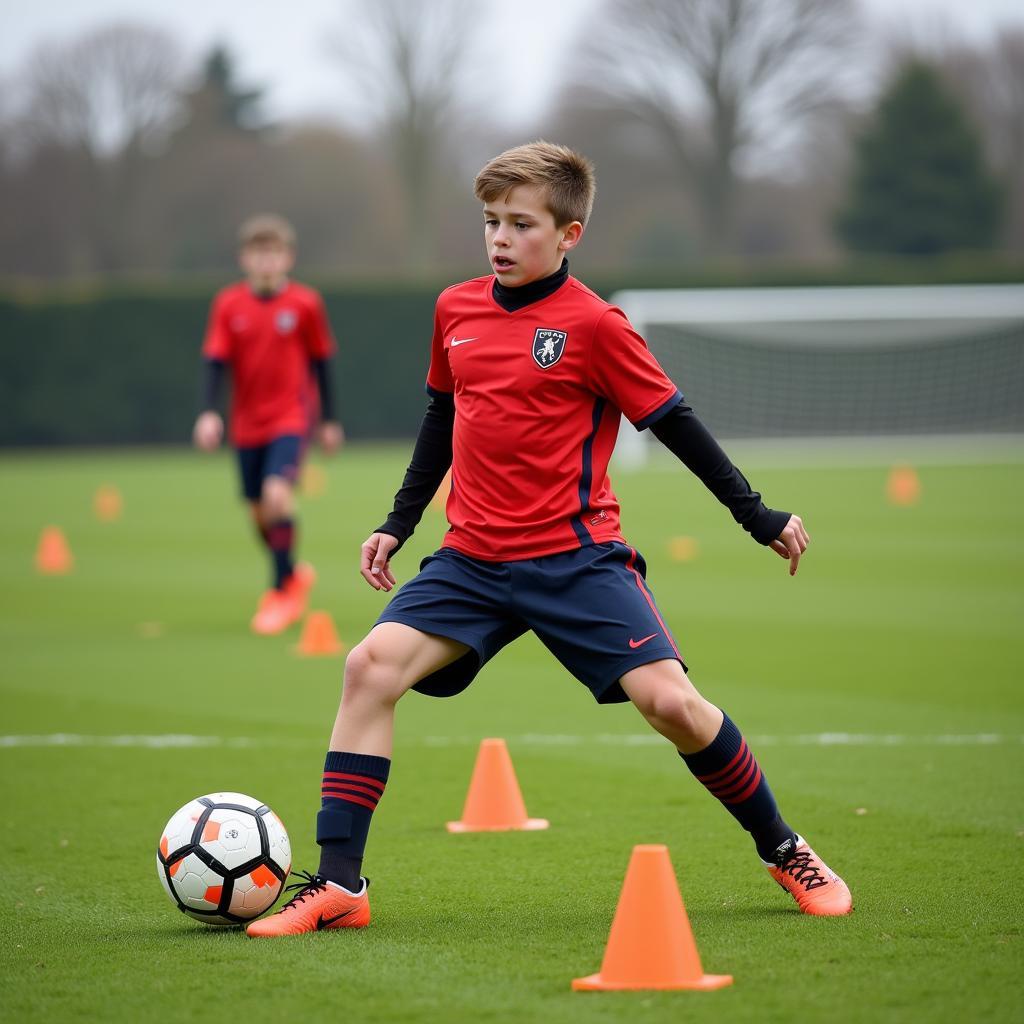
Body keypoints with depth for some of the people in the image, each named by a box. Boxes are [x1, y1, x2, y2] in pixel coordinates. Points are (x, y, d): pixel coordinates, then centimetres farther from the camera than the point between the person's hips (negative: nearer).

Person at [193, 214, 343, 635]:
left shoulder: (305, 303, -5)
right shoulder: (228, 305, -2)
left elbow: (321, 362, 4)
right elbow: (215, 361, -3)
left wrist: (329, 420, 8)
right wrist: (208, 413, -17)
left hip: (292, 417, -3)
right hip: (248, 423, 3)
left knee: (277, 494, -23)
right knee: (259, 511, 10)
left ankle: (282, 590, -11)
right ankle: (293, 574, 37)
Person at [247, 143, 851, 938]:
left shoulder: (593, 325, -8)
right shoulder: (456, 310, 7)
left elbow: (673, 422, -2)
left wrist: (758, 516, 1)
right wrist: (399, 523, 21)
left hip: (576, 558, -4)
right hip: (473, 558, 4)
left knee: (668, 699, -13)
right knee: (373, 665, -14)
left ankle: (784, 851, 10)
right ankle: (337, 886, -10)